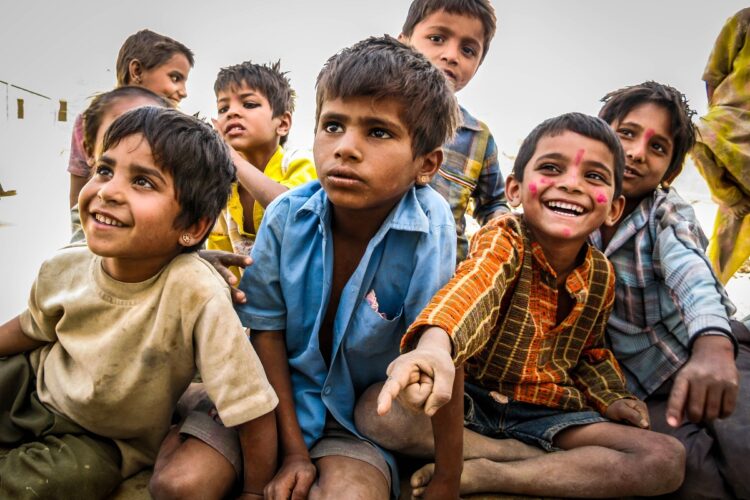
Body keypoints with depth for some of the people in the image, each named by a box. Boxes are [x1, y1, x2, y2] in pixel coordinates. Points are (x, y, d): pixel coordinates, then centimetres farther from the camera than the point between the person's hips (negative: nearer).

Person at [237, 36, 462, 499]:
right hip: (279, 399, 2)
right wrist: (293, 450, -5)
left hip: (357, 418, -1)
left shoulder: (430, 226, -24)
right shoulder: (286, 216, -15)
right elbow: (266, 331, -5)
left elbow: (439, 357, -17)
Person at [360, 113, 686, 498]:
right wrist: (435, 342, -63)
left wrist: (611, 398, 0)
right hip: (472, 395, -4)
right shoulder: (504, 240, -17)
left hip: (550, 410, 4)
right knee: (376, 412, -31)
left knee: (667, 461, -16)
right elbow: (473, 283, -42)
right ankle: (544, 463, -15)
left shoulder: (601, 275, -1)